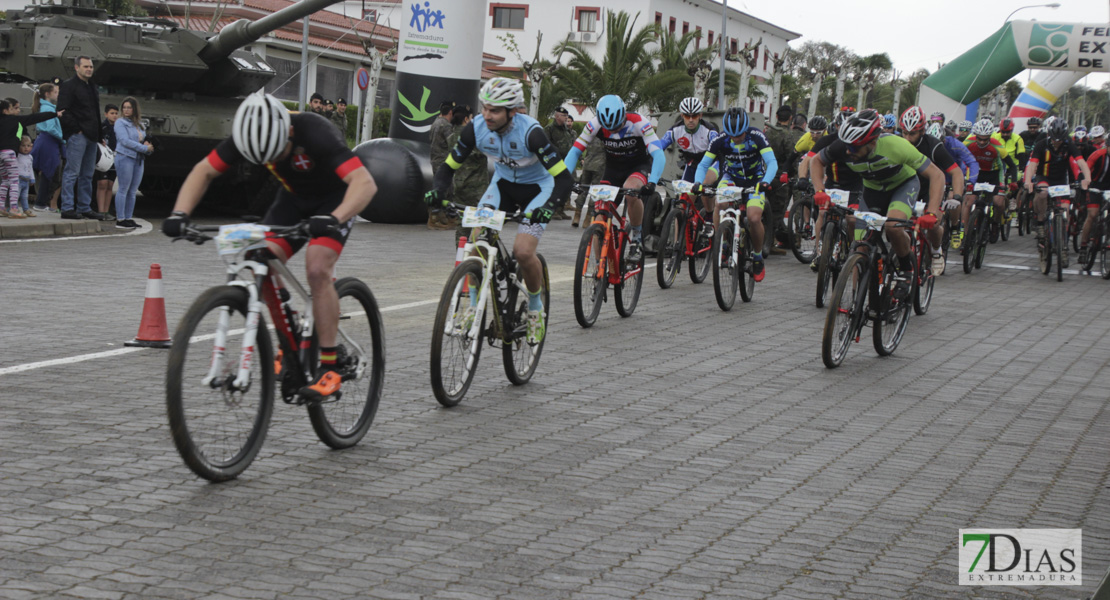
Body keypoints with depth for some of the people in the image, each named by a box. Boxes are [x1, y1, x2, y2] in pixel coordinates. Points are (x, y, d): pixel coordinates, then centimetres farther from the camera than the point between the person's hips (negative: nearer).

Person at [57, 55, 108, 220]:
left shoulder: (92, 86, 21)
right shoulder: (69, 85, -5)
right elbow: (63, 111, -13)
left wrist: (99, 135, 16)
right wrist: (76, 129, -16)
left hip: (90, 137, 9)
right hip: (77, 136, -9)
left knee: (87, 174, 10)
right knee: (72, 172, -9)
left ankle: (85, 208, 16)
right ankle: (67, 208, -8)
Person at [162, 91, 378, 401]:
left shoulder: (315, 133, -37)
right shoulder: (247, 136, -22)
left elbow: (365, 182, -46)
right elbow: (204, 171, -11)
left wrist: (333, 219, -63)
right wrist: (180, 214, -28)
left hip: (335, 198, -5)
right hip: (294, 196, 5)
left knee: (317, 269, -25)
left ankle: (331, 367, -18)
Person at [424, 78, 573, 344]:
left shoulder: (530, 132, -32)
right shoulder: (476, 128, -20)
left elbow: (564, 177, -33)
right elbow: (449, 166, -10)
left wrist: (549, 206, -50)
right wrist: (437, 191, -31)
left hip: (537, 187, -4)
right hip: (503, 183, 4)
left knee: (523, 252, -22)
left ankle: (536, 308, 6)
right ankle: (475, 305, -4)